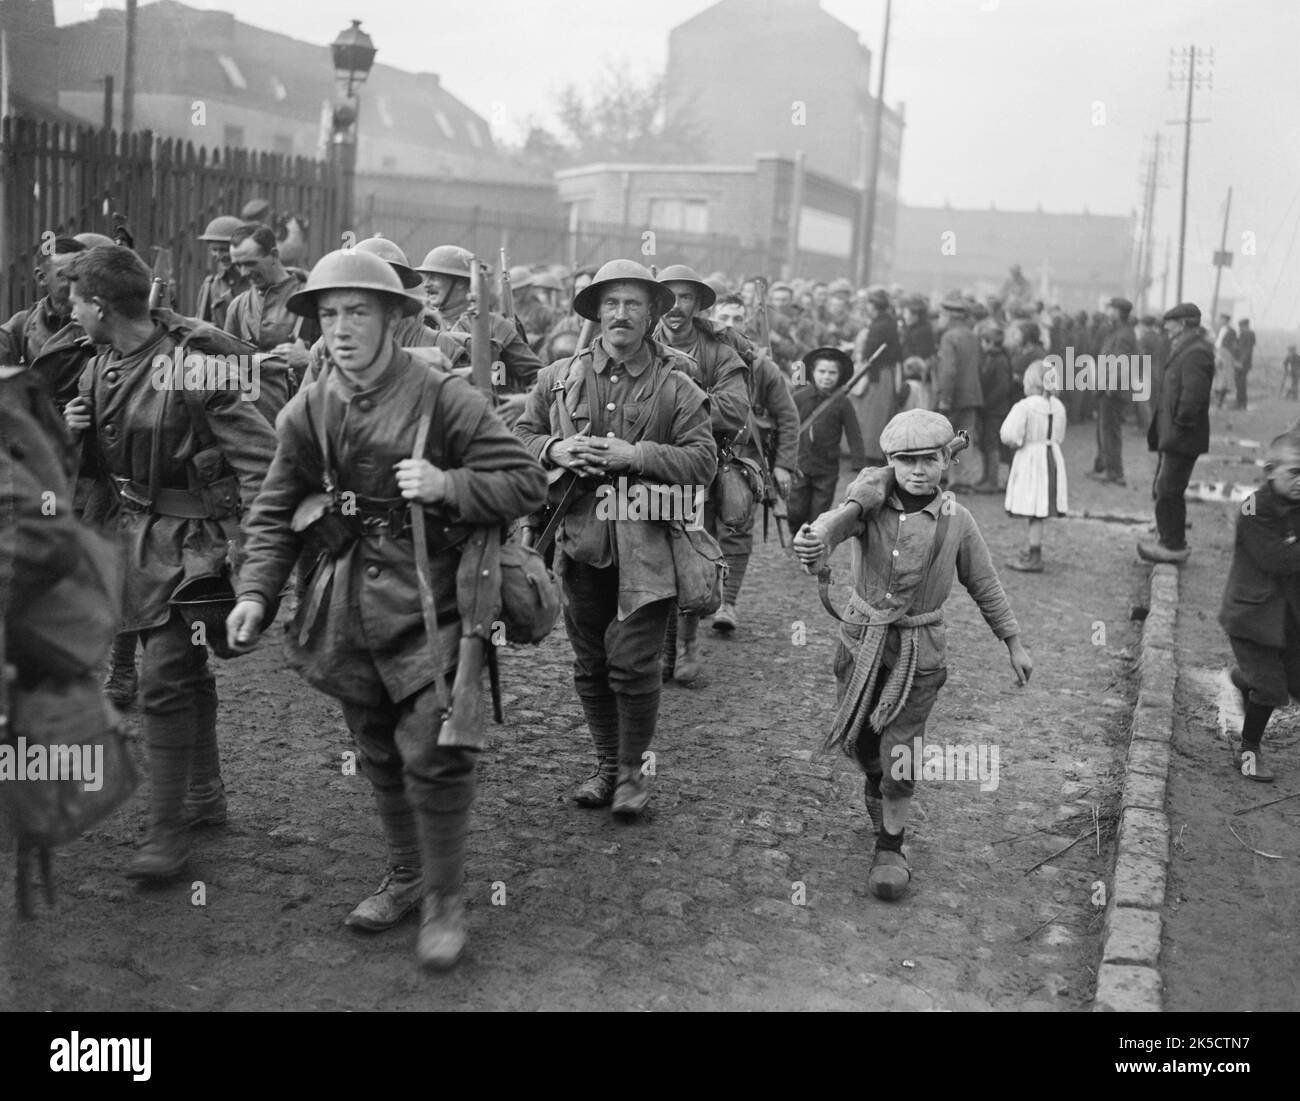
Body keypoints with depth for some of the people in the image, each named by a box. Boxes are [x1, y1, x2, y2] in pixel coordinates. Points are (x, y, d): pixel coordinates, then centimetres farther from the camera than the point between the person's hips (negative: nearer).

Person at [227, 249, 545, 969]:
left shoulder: (444, 398, -10)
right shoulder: (308, 411, 4)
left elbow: (526, 483, -9)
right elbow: (276, 512, 7)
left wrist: (449, 486, -23)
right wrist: (255, 592, -6)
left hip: (426, 605, -5)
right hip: (342, 614, 5)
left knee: (431, 753, -8)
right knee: (379, 755, 16)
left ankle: (446, 897, 13)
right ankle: (405, 877, 36)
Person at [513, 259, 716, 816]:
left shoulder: (676, 387, 0)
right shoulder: (558, 378, 8)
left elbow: (703, 460, -7)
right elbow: (520, 436, 13)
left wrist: (636, 455, -17)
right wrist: (553, 449, -8)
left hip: (645, 546, -3)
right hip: (580, 540, 3)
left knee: (633, 666, -4)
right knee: (590, 664, 12)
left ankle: (632, 770, 17)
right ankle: (606, 764, 30)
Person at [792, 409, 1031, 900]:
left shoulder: (955, 521, -10)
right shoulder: (873, 491, -14)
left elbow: (984, 584, 4)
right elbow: (843, 516, -37)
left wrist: (1015, 644, 10)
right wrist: (816, 542, -61)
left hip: (918, 649, -1)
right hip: (862, 639, 1)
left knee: (899, 751, -5)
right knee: (858, 738, 18)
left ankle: (890, 847, 16)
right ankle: (875, 780, 53)